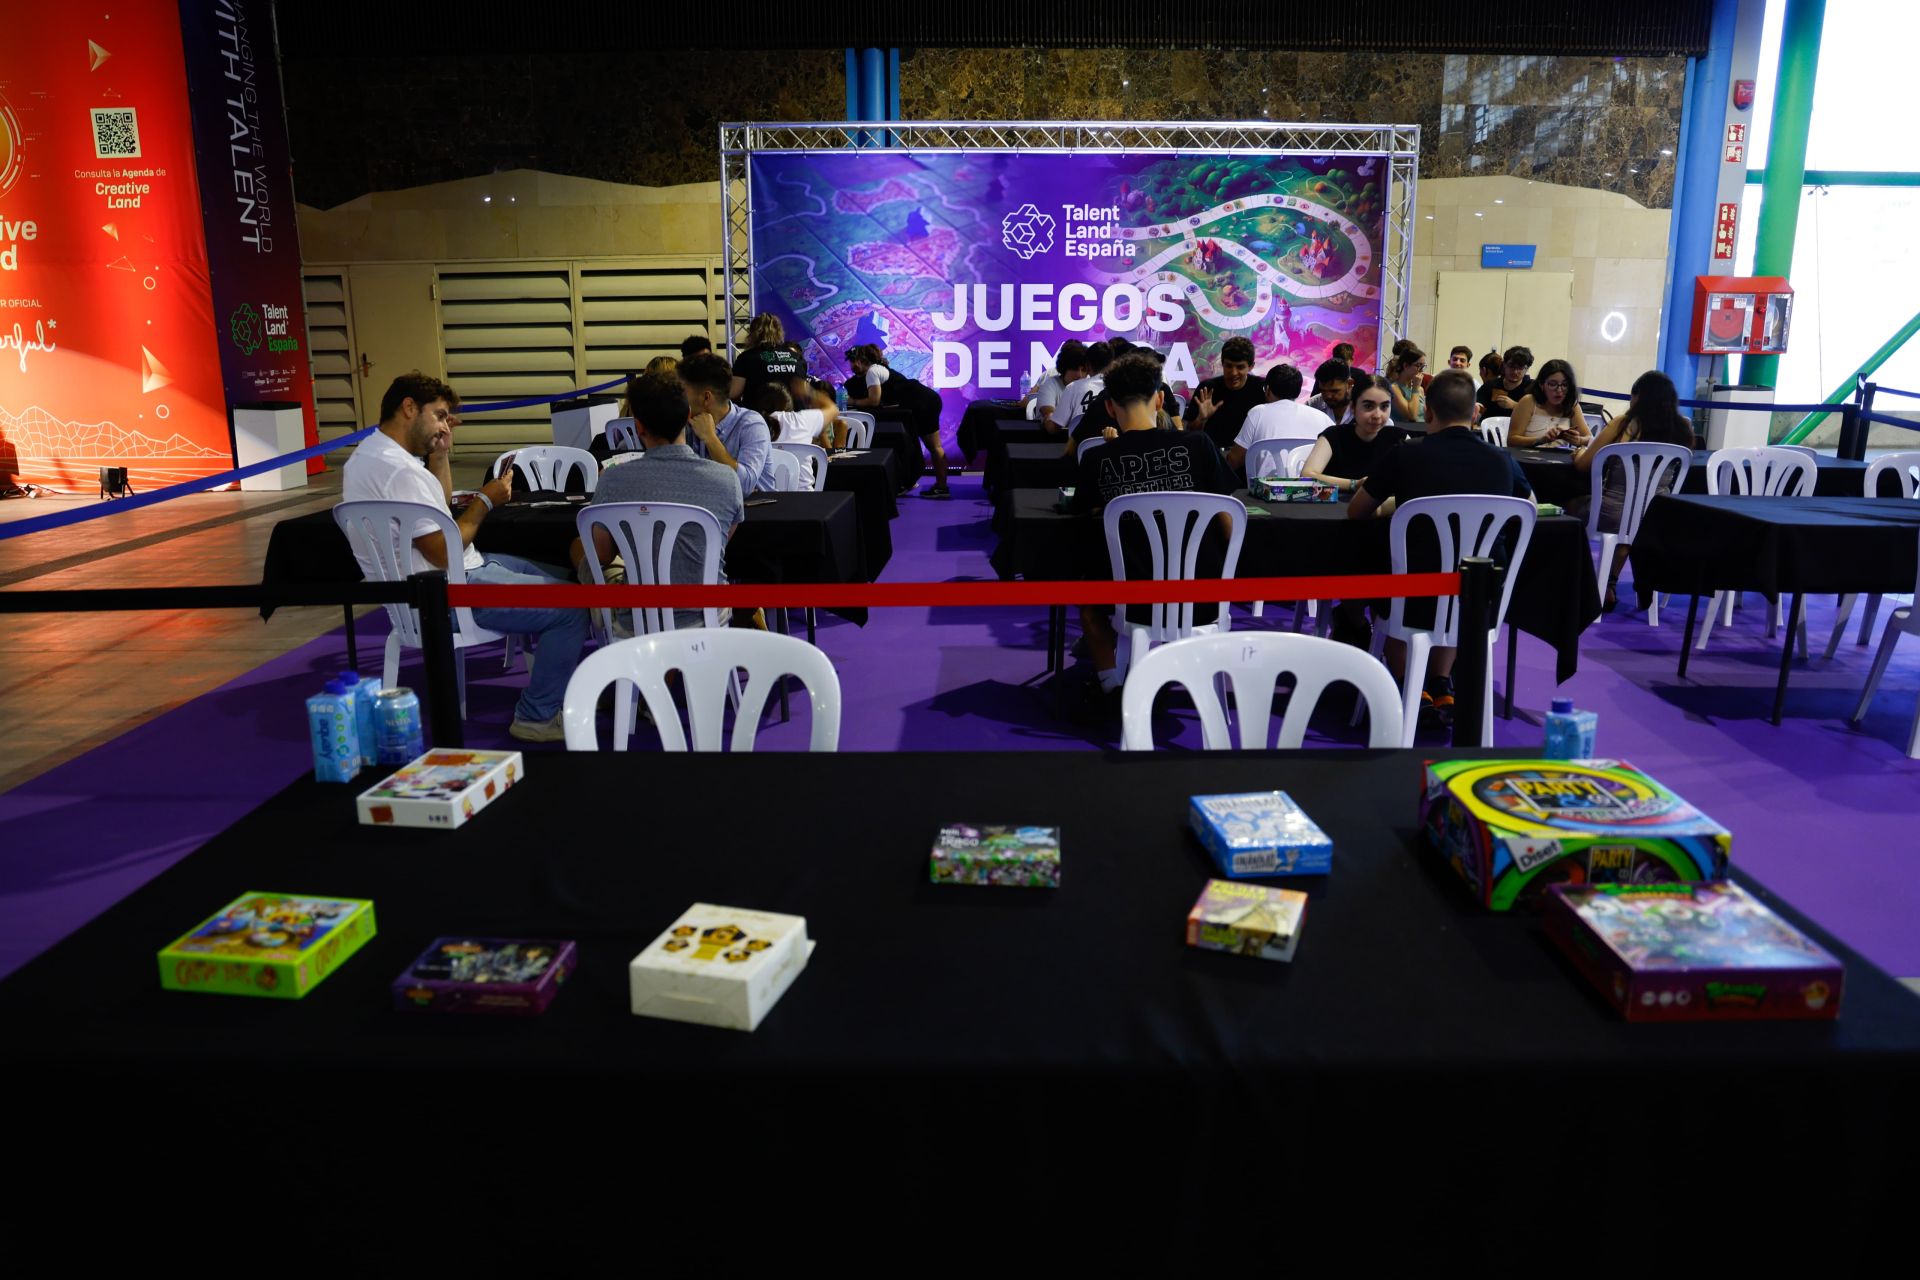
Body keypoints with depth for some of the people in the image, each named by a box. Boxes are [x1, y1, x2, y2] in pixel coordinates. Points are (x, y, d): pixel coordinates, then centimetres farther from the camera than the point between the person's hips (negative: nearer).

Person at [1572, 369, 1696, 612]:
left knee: (1572, 507, 28)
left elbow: (1582, 464, -2)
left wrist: (1580, 453, 20)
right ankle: (1609, 585, 34)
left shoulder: (1624, 423, -7)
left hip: (1616, 513, -4)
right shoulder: (1683, 428, 1)